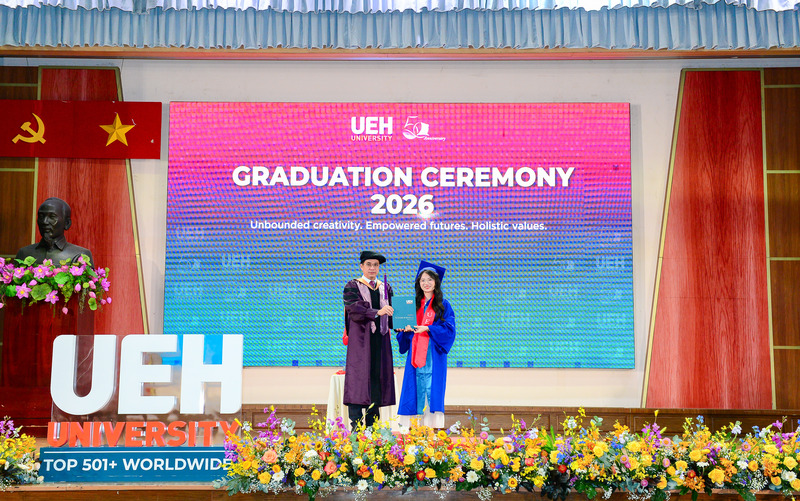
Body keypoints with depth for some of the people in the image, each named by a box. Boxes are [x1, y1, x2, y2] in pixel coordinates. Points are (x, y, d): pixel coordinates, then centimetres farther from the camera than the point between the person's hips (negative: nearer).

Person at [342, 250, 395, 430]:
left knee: (377, 378, 3)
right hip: (360, 338, -4)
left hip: (380, 340, 5)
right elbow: (354, 308, -13)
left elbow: (390, 311, 13)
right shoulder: (352, 286, 3)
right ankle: (355, 426, -9)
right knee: (358, 378, -10)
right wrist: (376, 312, -27)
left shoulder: (385, 288, 17)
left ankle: (372, 428, 8)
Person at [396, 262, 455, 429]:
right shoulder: (414, 304, 15)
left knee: (433, 389, -8)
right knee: (415, 389, 0)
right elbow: (405, 324, 16)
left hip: (434, 354, -3)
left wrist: (428, 328, -15)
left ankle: (432, 427, -6)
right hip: (415, 353, 3)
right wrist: (405, 329, -7)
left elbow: (449, 328, -4)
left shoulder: (443, 305, 5)